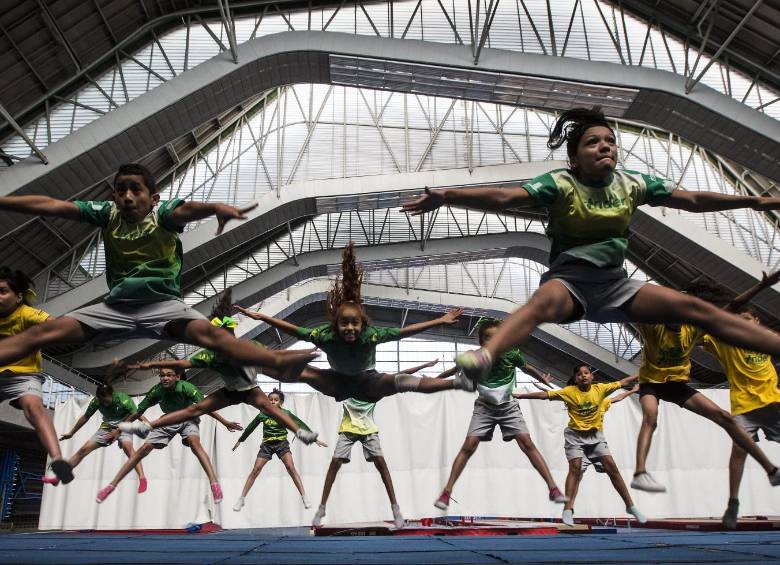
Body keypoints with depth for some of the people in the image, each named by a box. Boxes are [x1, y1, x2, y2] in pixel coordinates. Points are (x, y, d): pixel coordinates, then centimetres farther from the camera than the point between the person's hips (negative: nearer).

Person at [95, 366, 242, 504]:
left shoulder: (185, 387, -29)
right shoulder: (156, 391, -20)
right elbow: (138, 413, -7)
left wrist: (225, 423, -34)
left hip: (188, 420, -3)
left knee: (194, 443, -32)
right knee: (143, 449, -6)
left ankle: (214, 483, -41)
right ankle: (112, 485, 6)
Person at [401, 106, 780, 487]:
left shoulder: (632, 183, 5)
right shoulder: (561, 183, -10)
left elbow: (691, 200, 13)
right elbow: (503, 197, -25)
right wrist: (447, 196, -39)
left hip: (615, 285, 6)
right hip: (569, 280, -6)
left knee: (695, 309, -4)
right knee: (545, 301, -40)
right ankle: (483, 358, -67)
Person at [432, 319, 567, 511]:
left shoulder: (512, 354, -16)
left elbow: (528, 368, 6)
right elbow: (455, 370, 0)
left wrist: (545, 379, -3)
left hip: (508, 406, 1)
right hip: (484, 407, 0)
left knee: (527, 444, -10)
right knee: (468, 446, -10)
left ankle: (553, 488, -2)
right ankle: (446, 492, -3)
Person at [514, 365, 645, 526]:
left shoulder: (600, 389, -5)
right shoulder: (569, 391, -12)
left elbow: (623, 382, 2)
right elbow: (545, 395, -16)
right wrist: (519, 395, -22)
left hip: (595, 434, 2)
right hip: (575, 435, -2)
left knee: (611, 466, -3)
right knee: (575, 467, -15)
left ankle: (630, 506, 10)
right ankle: (568, 510, -15)